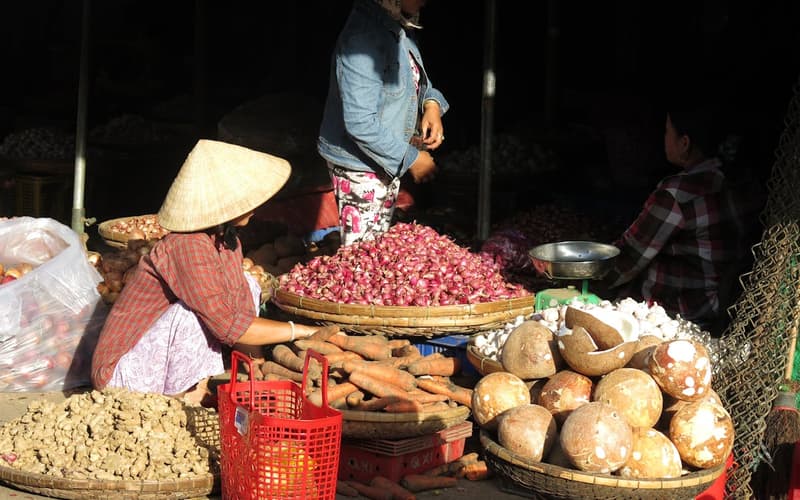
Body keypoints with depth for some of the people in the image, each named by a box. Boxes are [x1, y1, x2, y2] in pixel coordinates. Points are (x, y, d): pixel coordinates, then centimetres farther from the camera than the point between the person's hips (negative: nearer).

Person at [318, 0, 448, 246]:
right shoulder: (363, 37, -28)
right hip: (360, 168, -9)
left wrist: (431, 104, -6)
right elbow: (360, 123, -30)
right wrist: (410, 158, -20)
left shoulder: (400, 27, 0)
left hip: (387, 160, 9)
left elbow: (415, 79, 17)